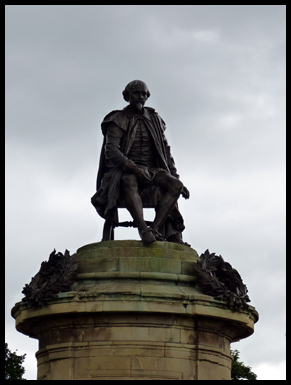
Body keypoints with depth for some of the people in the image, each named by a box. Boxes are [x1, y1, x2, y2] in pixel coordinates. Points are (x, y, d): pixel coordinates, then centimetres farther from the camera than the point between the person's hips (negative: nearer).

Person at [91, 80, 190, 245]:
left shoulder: (154, 120, 16)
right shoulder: (118, 120, 2)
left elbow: (166, 153, 19)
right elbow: (111, 151, -13)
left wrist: (176, 179, 8)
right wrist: (134, 168, -28)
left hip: (151, 171, 4)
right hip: (124, 172, -4)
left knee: (175, 186, -26)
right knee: (129, 182, -41)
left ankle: (155, 229, -39)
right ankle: (143, 230, -54)